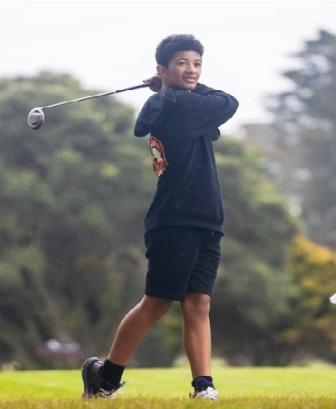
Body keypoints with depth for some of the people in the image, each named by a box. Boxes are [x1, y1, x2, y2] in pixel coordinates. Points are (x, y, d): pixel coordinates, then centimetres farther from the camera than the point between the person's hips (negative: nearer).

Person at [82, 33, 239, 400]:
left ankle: (203, 385, -8)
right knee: (157, 303, -2)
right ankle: (106, 374, 11)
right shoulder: (175, 104, -12)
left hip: (204, 224, 9)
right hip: (175, 222, -9)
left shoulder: (162, 105, 16)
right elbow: (229, 104, -4)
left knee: (198, 304, -1)